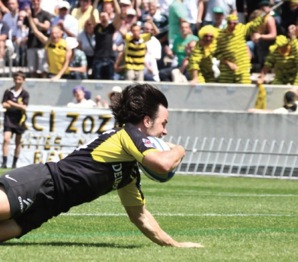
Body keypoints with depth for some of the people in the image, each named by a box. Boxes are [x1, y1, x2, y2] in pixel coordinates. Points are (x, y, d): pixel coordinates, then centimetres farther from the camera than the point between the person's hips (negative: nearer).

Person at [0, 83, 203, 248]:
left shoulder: (131, 172, 24)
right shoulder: (128, 133, -3)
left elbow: (139, 214, 33)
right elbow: (163, 164, -20)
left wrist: (174, 244, 32)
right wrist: (178, 151, 2)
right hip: (42, 181, -8)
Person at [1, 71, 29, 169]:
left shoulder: (25, 94, -1)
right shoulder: (8, 91, 1)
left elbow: (24, 107, -10)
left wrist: (12, 104, -13)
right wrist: (18, 105, -10)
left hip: (19, 120, 1)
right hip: (9, 119, 0)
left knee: (18, 142, 9)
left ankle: (15, 163, 20)